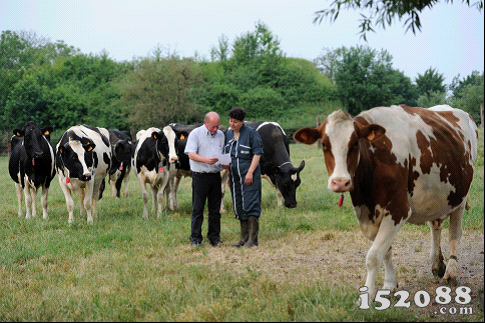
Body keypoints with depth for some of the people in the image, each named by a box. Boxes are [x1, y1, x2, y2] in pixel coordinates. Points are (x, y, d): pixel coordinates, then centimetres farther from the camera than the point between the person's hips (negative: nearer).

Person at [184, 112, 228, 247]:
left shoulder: (220, 135, 12)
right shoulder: (195, 134, -5)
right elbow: (191, 154, -13)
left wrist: (225, 163, -4)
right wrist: (206, 160, -28)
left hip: (215, 175, 5)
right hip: (200, 176, -5)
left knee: (215, 208, 8)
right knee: (198, 209, -1)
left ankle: (214, 238, 16)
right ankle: (195, 239, 5)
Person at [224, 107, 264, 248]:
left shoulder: (251, 133, -6)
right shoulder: (228, 134, 12)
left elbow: (257, 154, -8)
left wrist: (250, 173, -15)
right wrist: (229, 175, 13)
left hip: (249, 174, -7)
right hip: (235, 175, 7)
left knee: (251, 204, -8)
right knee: (239, 206, 8)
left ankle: (253, 239, -5)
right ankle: (244, 237, 15)